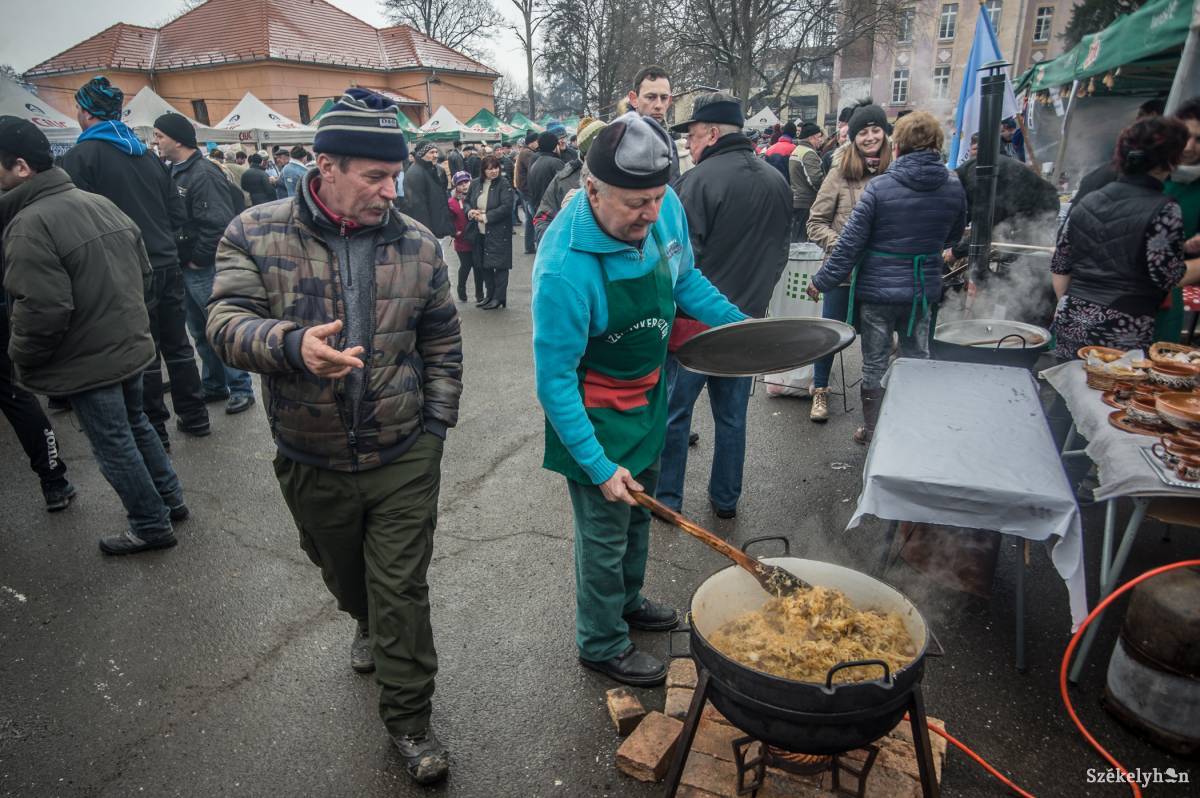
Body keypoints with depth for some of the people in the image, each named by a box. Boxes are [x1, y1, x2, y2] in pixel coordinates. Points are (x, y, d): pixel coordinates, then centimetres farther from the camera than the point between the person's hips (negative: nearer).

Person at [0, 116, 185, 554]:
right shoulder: (102, 203, 4)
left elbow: (43, 311, -26)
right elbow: (145, 271, 11)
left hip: (89, 362, -8)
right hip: (132, 345, 8)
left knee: (114, 445, 7)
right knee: (135, 425, 24)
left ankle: (151, 525, 20)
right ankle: (171, 499, 36)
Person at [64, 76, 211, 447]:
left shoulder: (80, 156, -8)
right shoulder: (146, 153, 12)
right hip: (167, 263, 6)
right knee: (177, 343, 15)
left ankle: (153, 428, 13)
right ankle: (194, 414, 24)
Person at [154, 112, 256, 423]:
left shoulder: (204, 174, -17)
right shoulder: (174, 172, 11)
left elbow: (219, 224, -25)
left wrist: (198, 258, -16)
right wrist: (180, 258, 8)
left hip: (205, 269, -9)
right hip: (185, 268, 9)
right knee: (200, 331, 16)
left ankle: (240, 388, 10)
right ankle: (214, 384, 29)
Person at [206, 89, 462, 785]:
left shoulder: (417, 243, -3)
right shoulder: (256, 234, -8)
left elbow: (443, 341, 4)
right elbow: (228, 321, -16)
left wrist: (436, 423, -1)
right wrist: (292, 345, -37)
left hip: (404, 457, -1)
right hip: (312, 462, 1)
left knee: (401, 591, 5)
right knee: (344, 574, 25)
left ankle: (409, 720, 23)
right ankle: (368, 626, 58)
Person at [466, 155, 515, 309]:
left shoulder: (504, 185, -9)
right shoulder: (475, 184, 8)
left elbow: (506, 207, -17)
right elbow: (467, 201, 18)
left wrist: (486, 217, -17)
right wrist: (470, 211, -5)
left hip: (498, 232, -6)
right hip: (480, 232, 6)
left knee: (499, 265, -4)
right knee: (484, 265, 13)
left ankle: (499, 298, 5)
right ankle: (490, 296, 25)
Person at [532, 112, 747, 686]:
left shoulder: (665, 210, -12)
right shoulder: (564, 267, -33)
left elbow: (685, 280, 8)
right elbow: (554, 379, -25)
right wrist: (598, 465, -23)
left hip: (647, 397, 7)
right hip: (596, 417, -7)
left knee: (638, 513, 25)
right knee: (606, 535, 8)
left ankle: (627, 602, 50)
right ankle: (601, 645, 33)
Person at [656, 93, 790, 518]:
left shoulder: (699, 180, -16)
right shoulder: (778, 182, 6)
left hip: (694, 321, -6)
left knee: (674, 413, 9)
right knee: (732, 416, 15)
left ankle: (667, 498, 19)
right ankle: (726, 498, 28)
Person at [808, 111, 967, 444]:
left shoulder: (880, 187, -14)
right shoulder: (954, 187, -3)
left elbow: (850, 242, -14)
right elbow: (953, 236, 13)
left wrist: (823, 280, -6)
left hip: (878, 290, -3)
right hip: (924, 290, 3)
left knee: (874, 364, 10)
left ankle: (871, 430, 22)